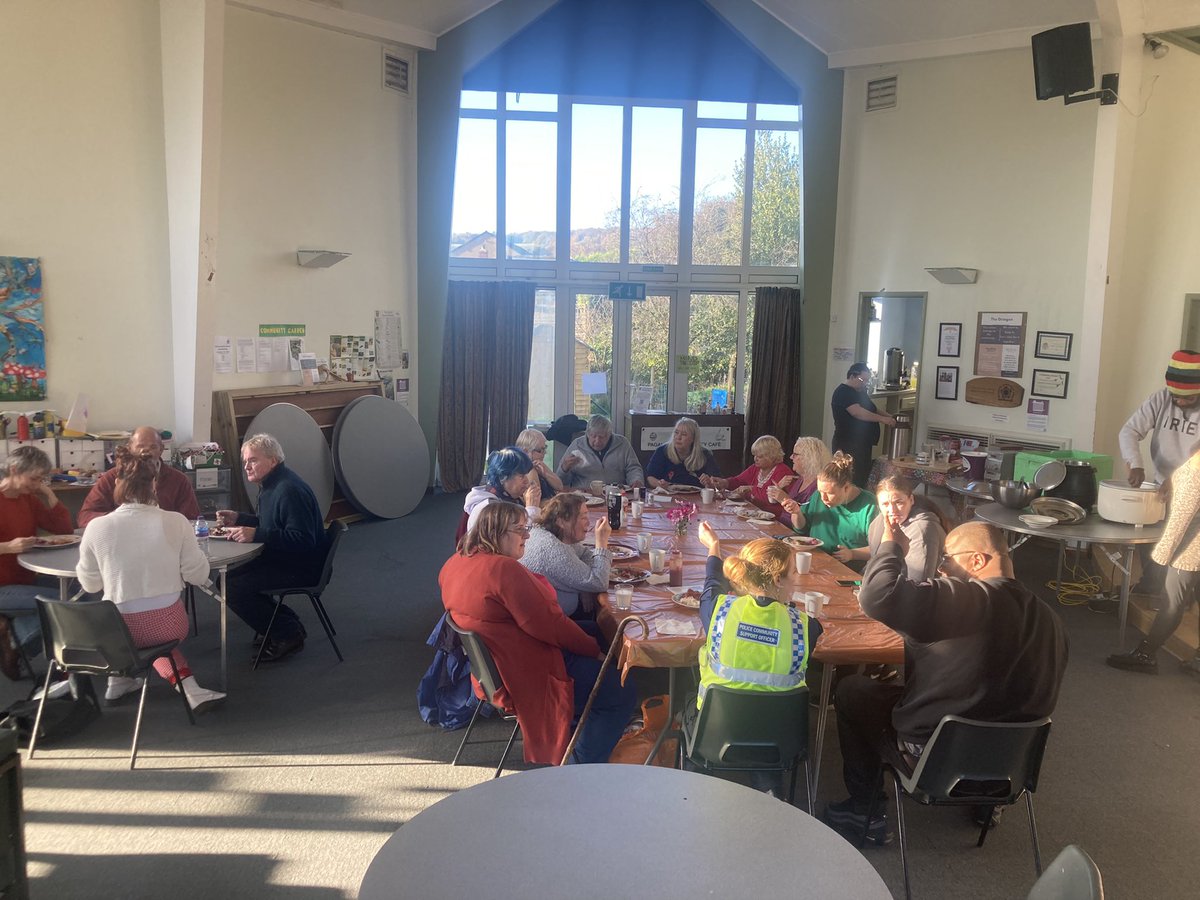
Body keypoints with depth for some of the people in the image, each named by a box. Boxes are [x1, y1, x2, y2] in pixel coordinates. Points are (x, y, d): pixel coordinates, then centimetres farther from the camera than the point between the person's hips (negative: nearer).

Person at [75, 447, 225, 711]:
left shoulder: (97, 528, -10)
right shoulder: (175, 522, -12)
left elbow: (90, 584, 3)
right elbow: (198, 576, -3)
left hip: (119, 631, 1)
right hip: (167, 626, -1)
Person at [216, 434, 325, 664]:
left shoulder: (289, 490, -23)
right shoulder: (270, 485, 11)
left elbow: (302, 539, -31)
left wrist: (255, 535, -32)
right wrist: (238, 519, 11)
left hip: (301, 567, -11)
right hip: (281, 559, 11)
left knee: (232, 587, -18)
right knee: (227, 577, 11)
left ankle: (287, 635, -4)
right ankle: (286, 622, 14)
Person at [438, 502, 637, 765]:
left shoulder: (456, 562, 2)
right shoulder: (504, 569, -28)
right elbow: (550, 625, -24)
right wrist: (594, 649, -10)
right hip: (527, 677, -10)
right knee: (623, 694, -2)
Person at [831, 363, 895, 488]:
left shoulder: (860, 391, 18)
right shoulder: (843, 392, -12)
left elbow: (870, 410, 29)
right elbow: (857, 412, -25)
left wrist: (887, 416, 11)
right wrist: (882, 419, -22)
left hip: (862, 444, 10)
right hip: (848, 445, -10)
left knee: (862, 478, 10)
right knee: (852, 481, -12)